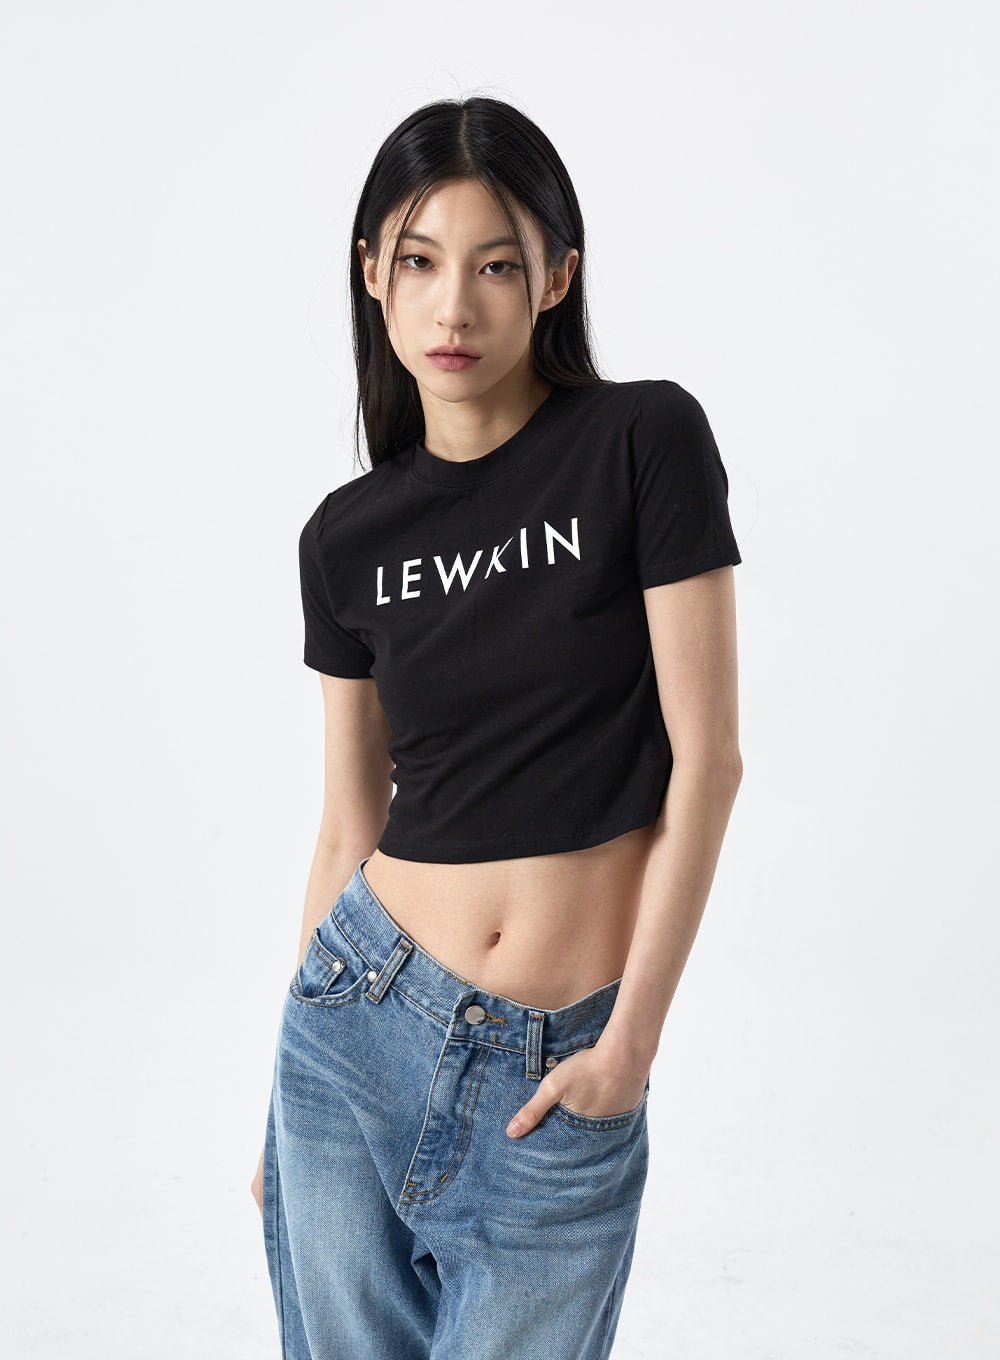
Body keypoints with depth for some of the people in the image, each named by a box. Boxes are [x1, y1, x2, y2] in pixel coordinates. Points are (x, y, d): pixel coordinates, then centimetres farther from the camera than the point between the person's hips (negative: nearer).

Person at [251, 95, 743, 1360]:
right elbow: (350, 828, 8)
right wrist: (283, 1098, 12)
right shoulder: (347, 537, 3)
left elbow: (706, 758, -9)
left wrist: (632, 1039, -10)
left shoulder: (646, 439, -8)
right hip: (357, 1015, 3)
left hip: (561, 1072, -3)